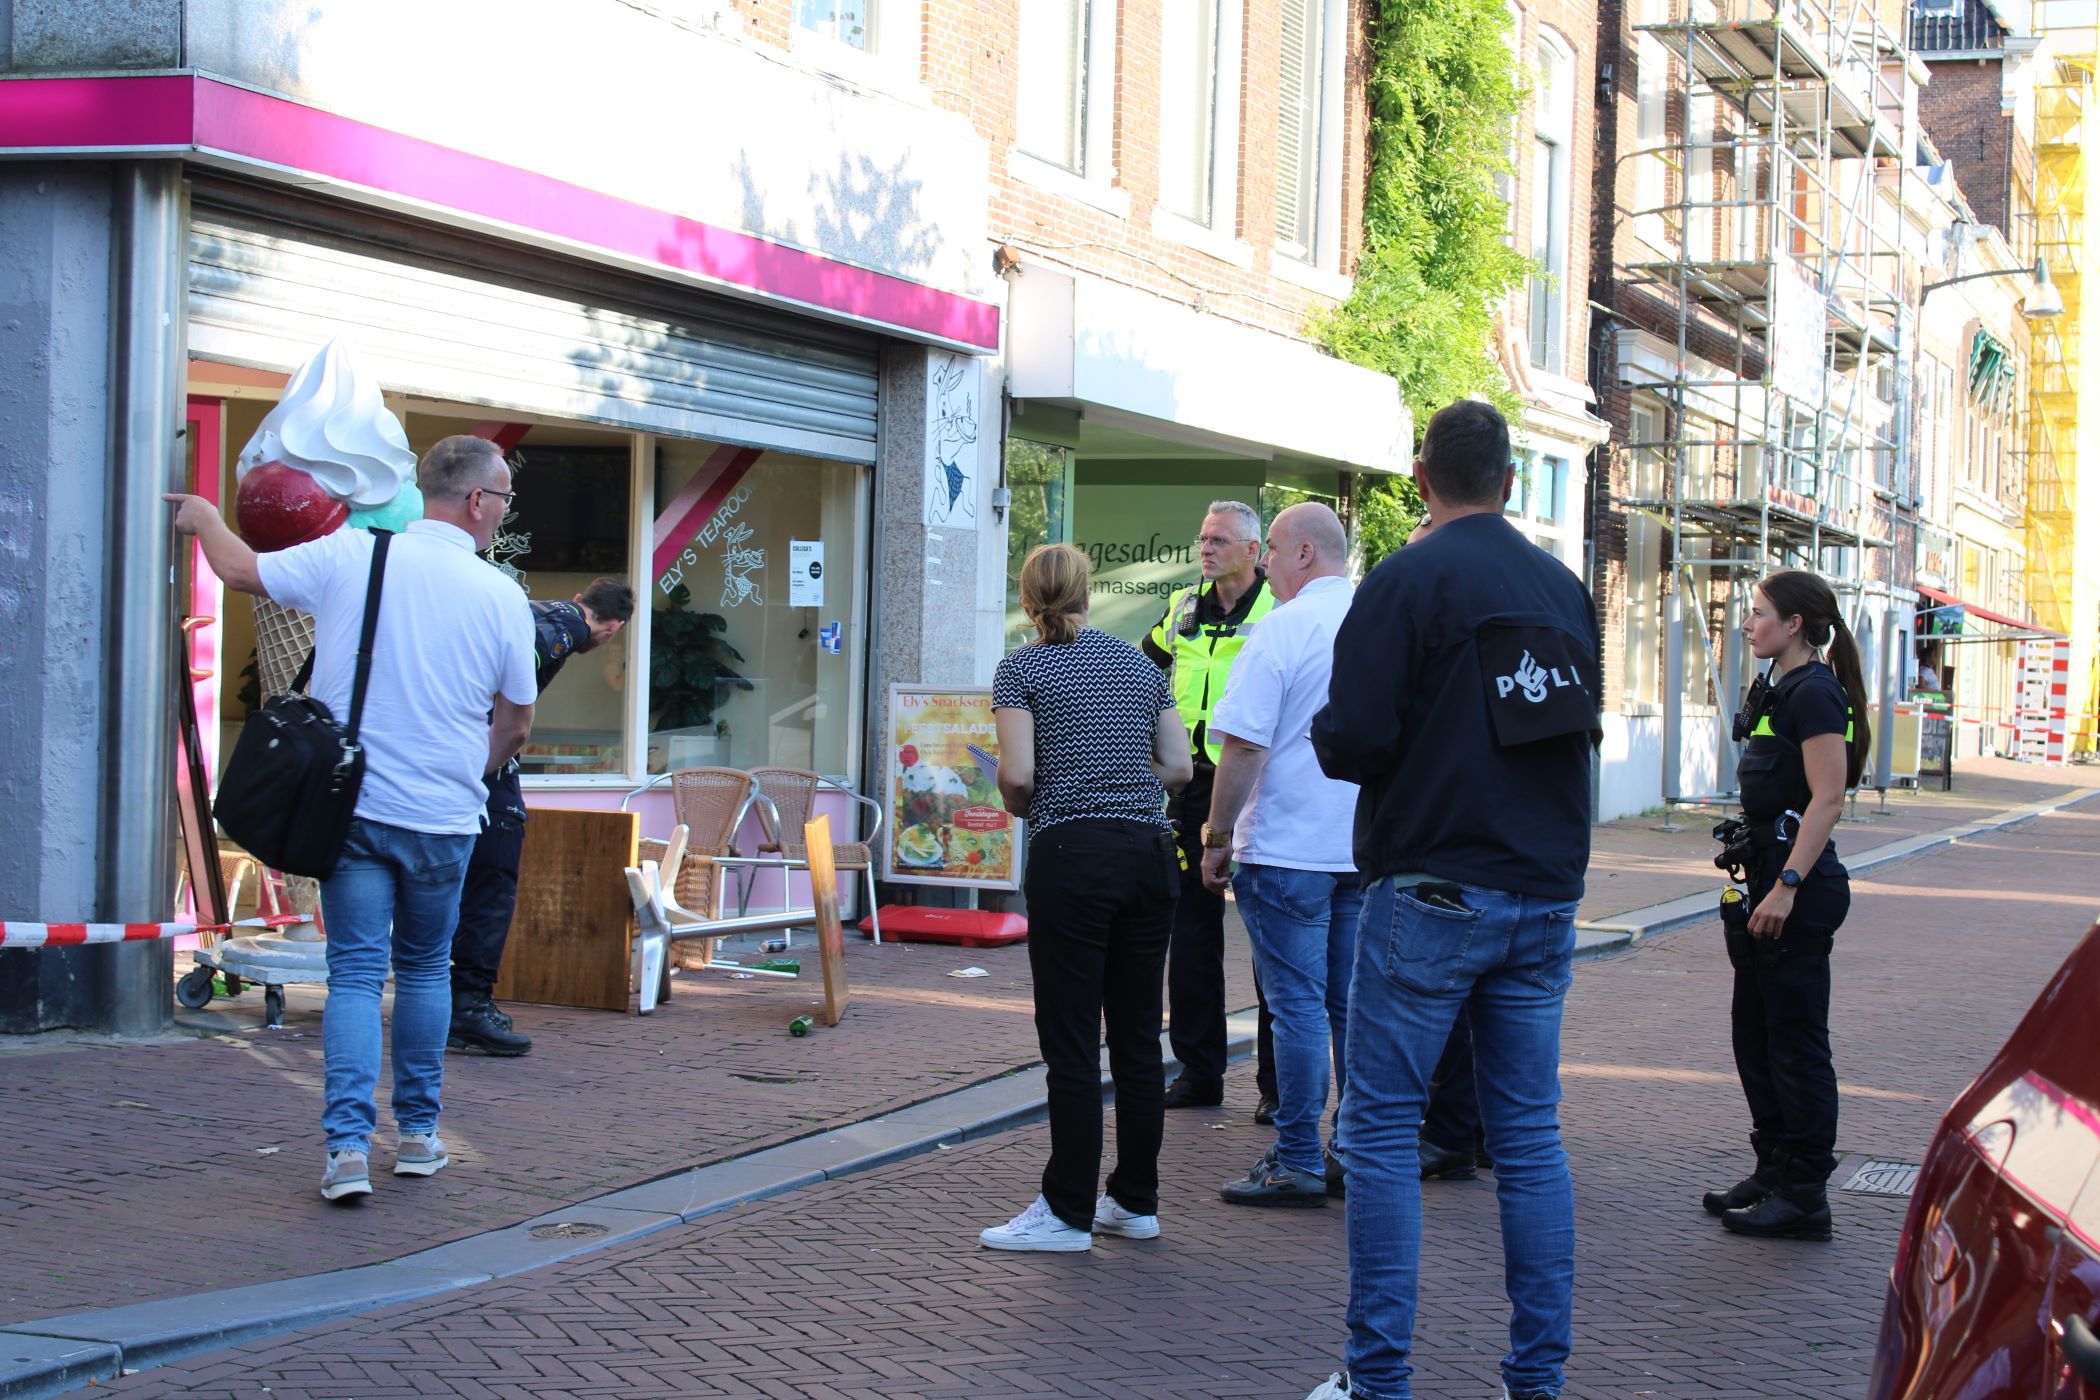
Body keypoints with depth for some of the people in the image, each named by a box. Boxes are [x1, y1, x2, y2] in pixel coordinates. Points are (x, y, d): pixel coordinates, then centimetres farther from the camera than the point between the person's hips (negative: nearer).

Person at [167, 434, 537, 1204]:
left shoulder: (349, 555, -5)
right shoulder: (501, 596, -5)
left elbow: (242, 570, 9)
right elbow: (516, 720, 5)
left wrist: (205, 518, 30)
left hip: (352, 808, 0)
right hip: (443, 817, 0)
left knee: (355, 973, 2)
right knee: (424, 970, 17)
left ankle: (349, 1144, -10)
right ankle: (418, 1133, 23)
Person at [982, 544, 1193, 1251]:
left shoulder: (1023, 668, -1)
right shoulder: (1140, 664, 13)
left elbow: (1018, 774, -10)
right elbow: (1179, 765, 9)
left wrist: (1020, 807, 10)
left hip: (1073, 855, -5)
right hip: (1150, 852, 5)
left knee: (1072, 1040, -2)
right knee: (1138, 1036, 10)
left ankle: (1068, 1212, 2)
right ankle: (1136, 1200, 17)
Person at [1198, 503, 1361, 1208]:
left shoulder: (1283, 630, -12)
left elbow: (1242, 747, -15)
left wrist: (1217, 840, -7)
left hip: (1289, 850, -6)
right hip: (1369, 852, 6)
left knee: (1298, 1006, -2)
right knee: (1355, 1005, 11)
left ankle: (1298, 1163, 1)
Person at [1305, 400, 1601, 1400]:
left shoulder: (1408, 581, -9)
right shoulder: (1564, 588, 9)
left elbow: (1351, 743, -14)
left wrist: (1328, 731, 6)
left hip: (1432, 894, -5)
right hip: (1546, 895, 6)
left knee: (1381, 1130, 1)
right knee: (1530, 1136, 9)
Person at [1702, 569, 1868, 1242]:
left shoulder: (1814, 694, -14)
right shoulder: (1780, 690, 15)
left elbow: (1827, 800, -20)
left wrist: (1787, 886, -25)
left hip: (1800, 889, -10)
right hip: (1769, 881, 10)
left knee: (1796, 1040, -5)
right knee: (1755, 1030, 14)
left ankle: (1805, 1196, 0)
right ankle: (1773, 1172, 24)